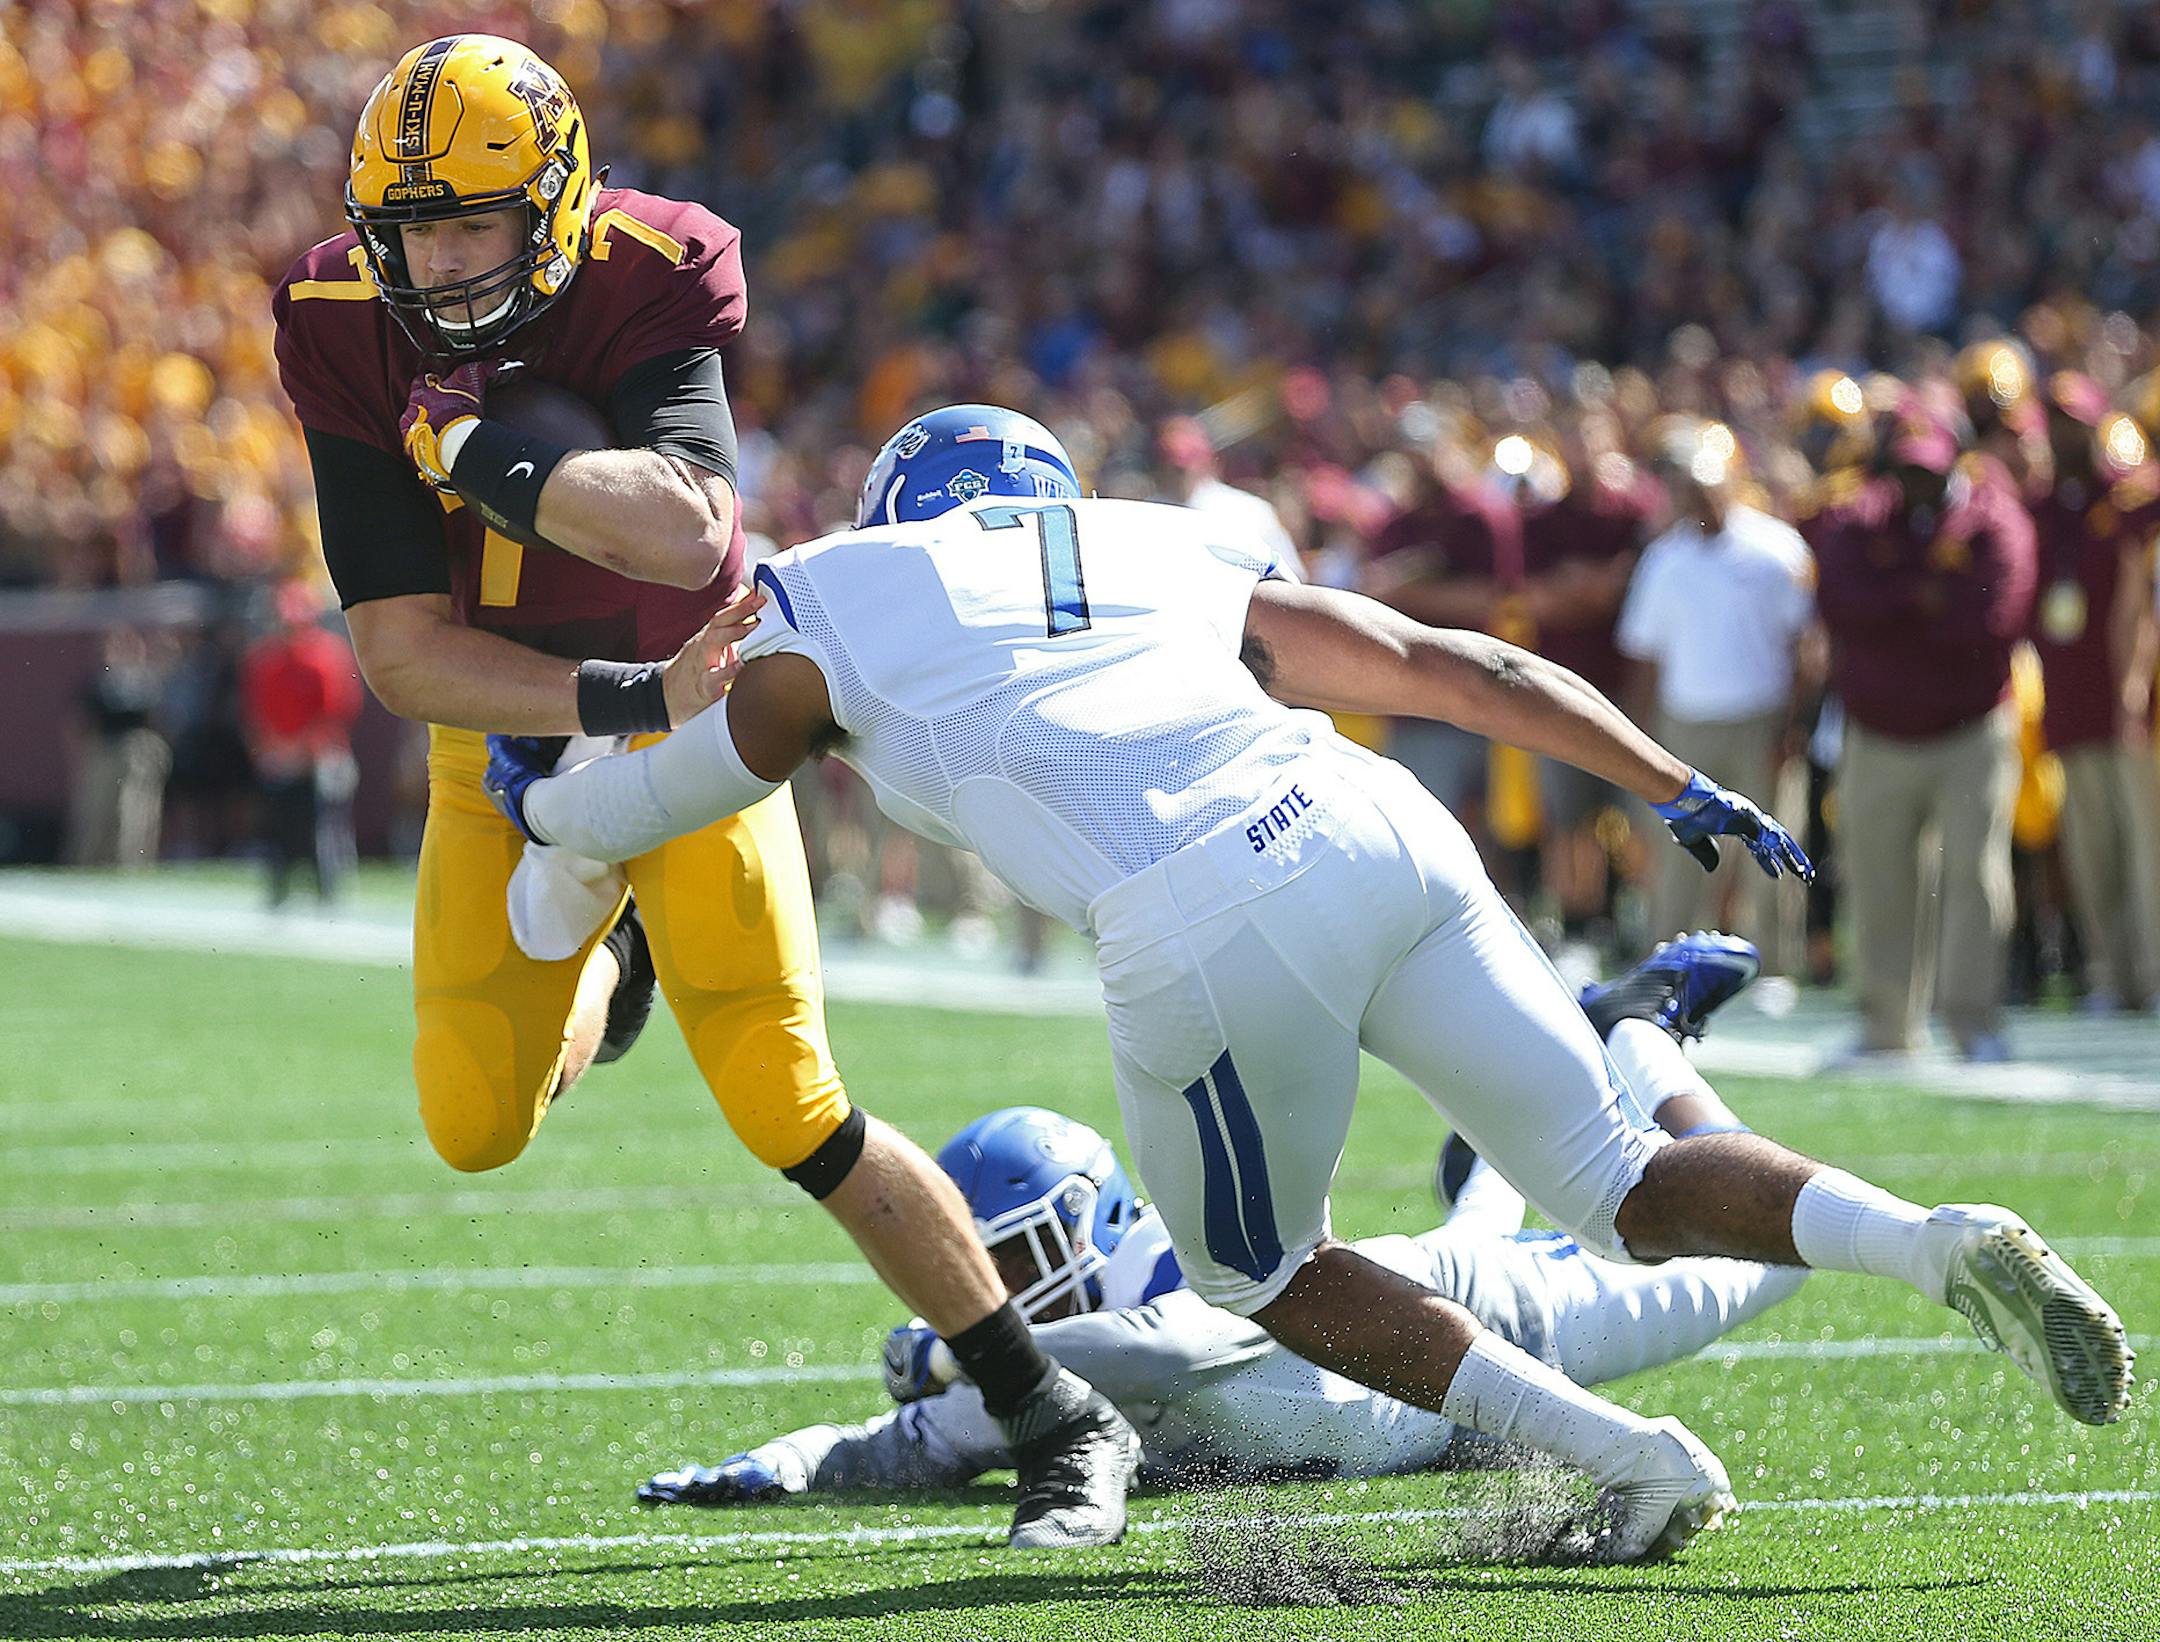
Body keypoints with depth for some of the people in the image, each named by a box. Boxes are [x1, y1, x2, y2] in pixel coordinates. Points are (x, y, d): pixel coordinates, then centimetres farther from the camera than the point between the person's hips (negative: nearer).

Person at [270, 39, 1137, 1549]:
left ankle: (1061, 1423, 2)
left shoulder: (648, 283, -25)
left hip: (689, 717, -4)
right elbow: (401, 652, -20)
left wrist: (482, 447, -36)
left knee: (794, 1117, -10)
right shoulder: (351, 339, -17)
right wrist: (630, 700, -30)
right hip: (502, 736, 4)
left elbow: (686, 530, -43)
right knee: (477, 1129, 4)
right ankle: (607, 971, 41)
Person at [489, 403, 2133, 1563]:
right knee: (1629, 1190, 15)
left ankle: (1637, 1464, 8)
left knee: (1268, 1275, 22)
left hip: (1213, 934, -4)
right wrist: (1682, 791, 31)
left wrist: (533, 793, 59)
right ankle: (1947, 1244, -11)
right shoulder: (1171, 555, 30)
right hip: (1374, 830, 4)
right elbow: (1461, 670, 25)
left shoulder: (818, 610, 21)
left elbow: (646, 809, 37)